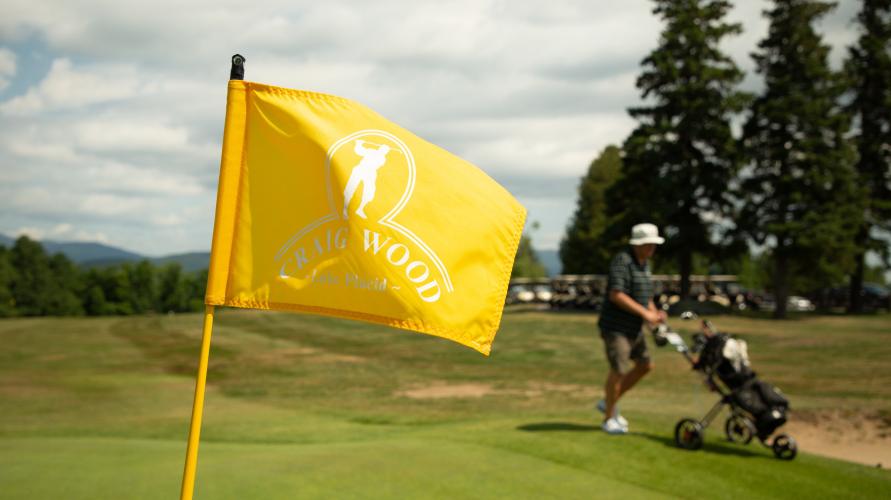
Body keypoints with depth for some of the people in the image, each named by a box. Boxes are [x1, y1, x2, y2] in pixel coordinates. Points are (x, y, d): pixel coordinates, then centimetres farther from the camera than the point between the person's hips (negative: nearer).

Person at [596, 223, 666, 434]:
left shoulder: (644, 264, 12)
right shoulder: (622, 261, -17)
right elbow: (616, 295, -27)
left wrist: (655, 312, 3)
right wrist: (644, 313, -25)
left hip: (633, 327, 10)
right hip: (615, 326, -10)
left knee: (645, 365, 13)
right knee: (619, 370, -10)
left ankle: (609, 402, 24)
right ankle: (609, 418, 6)